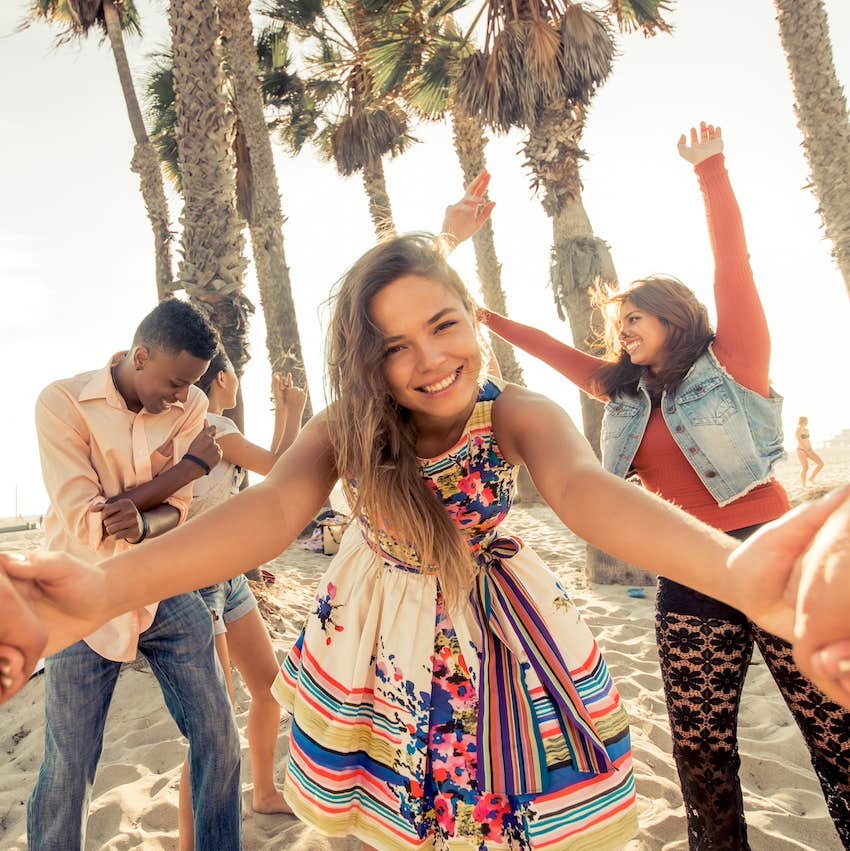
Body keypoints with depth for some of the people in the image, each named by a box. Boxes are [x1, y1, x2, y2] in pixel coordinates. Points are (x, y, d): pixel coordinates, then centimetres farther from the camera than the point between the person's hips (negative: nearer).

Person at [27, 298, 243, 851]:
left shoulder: (191, 406, -4)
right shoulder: (63, 402, -14)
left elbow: (178, 511, -3)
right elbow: (85, 522, -19)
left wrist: (141, 523, -28)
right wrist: (190, 465, -19)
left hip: (166, 593, 3)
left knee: (219, 737, 7)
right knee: (68, 769, 5)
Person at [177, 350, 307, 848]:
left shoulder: (212, 428, 11)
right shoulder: (211, 425, -16)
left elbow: (271, 471, 18)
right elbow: (279, 470, -10)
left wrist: (283, 410, 19)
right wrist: (295, 411, 4)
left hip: (229, 578, 10)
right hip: (196, 582, -9)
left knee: (271, 686, 17)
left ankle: (266, 793, 37)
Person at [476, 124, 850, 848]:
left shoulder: (733, 363, -1)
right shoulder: (627, 393, 12)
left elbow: (732, 265, -10)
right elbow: (548, 347, 18)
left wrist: (710, 168, -12)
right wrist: (478, 314, 21)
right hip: (688, 582, 5)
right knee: (702, 757, 11)